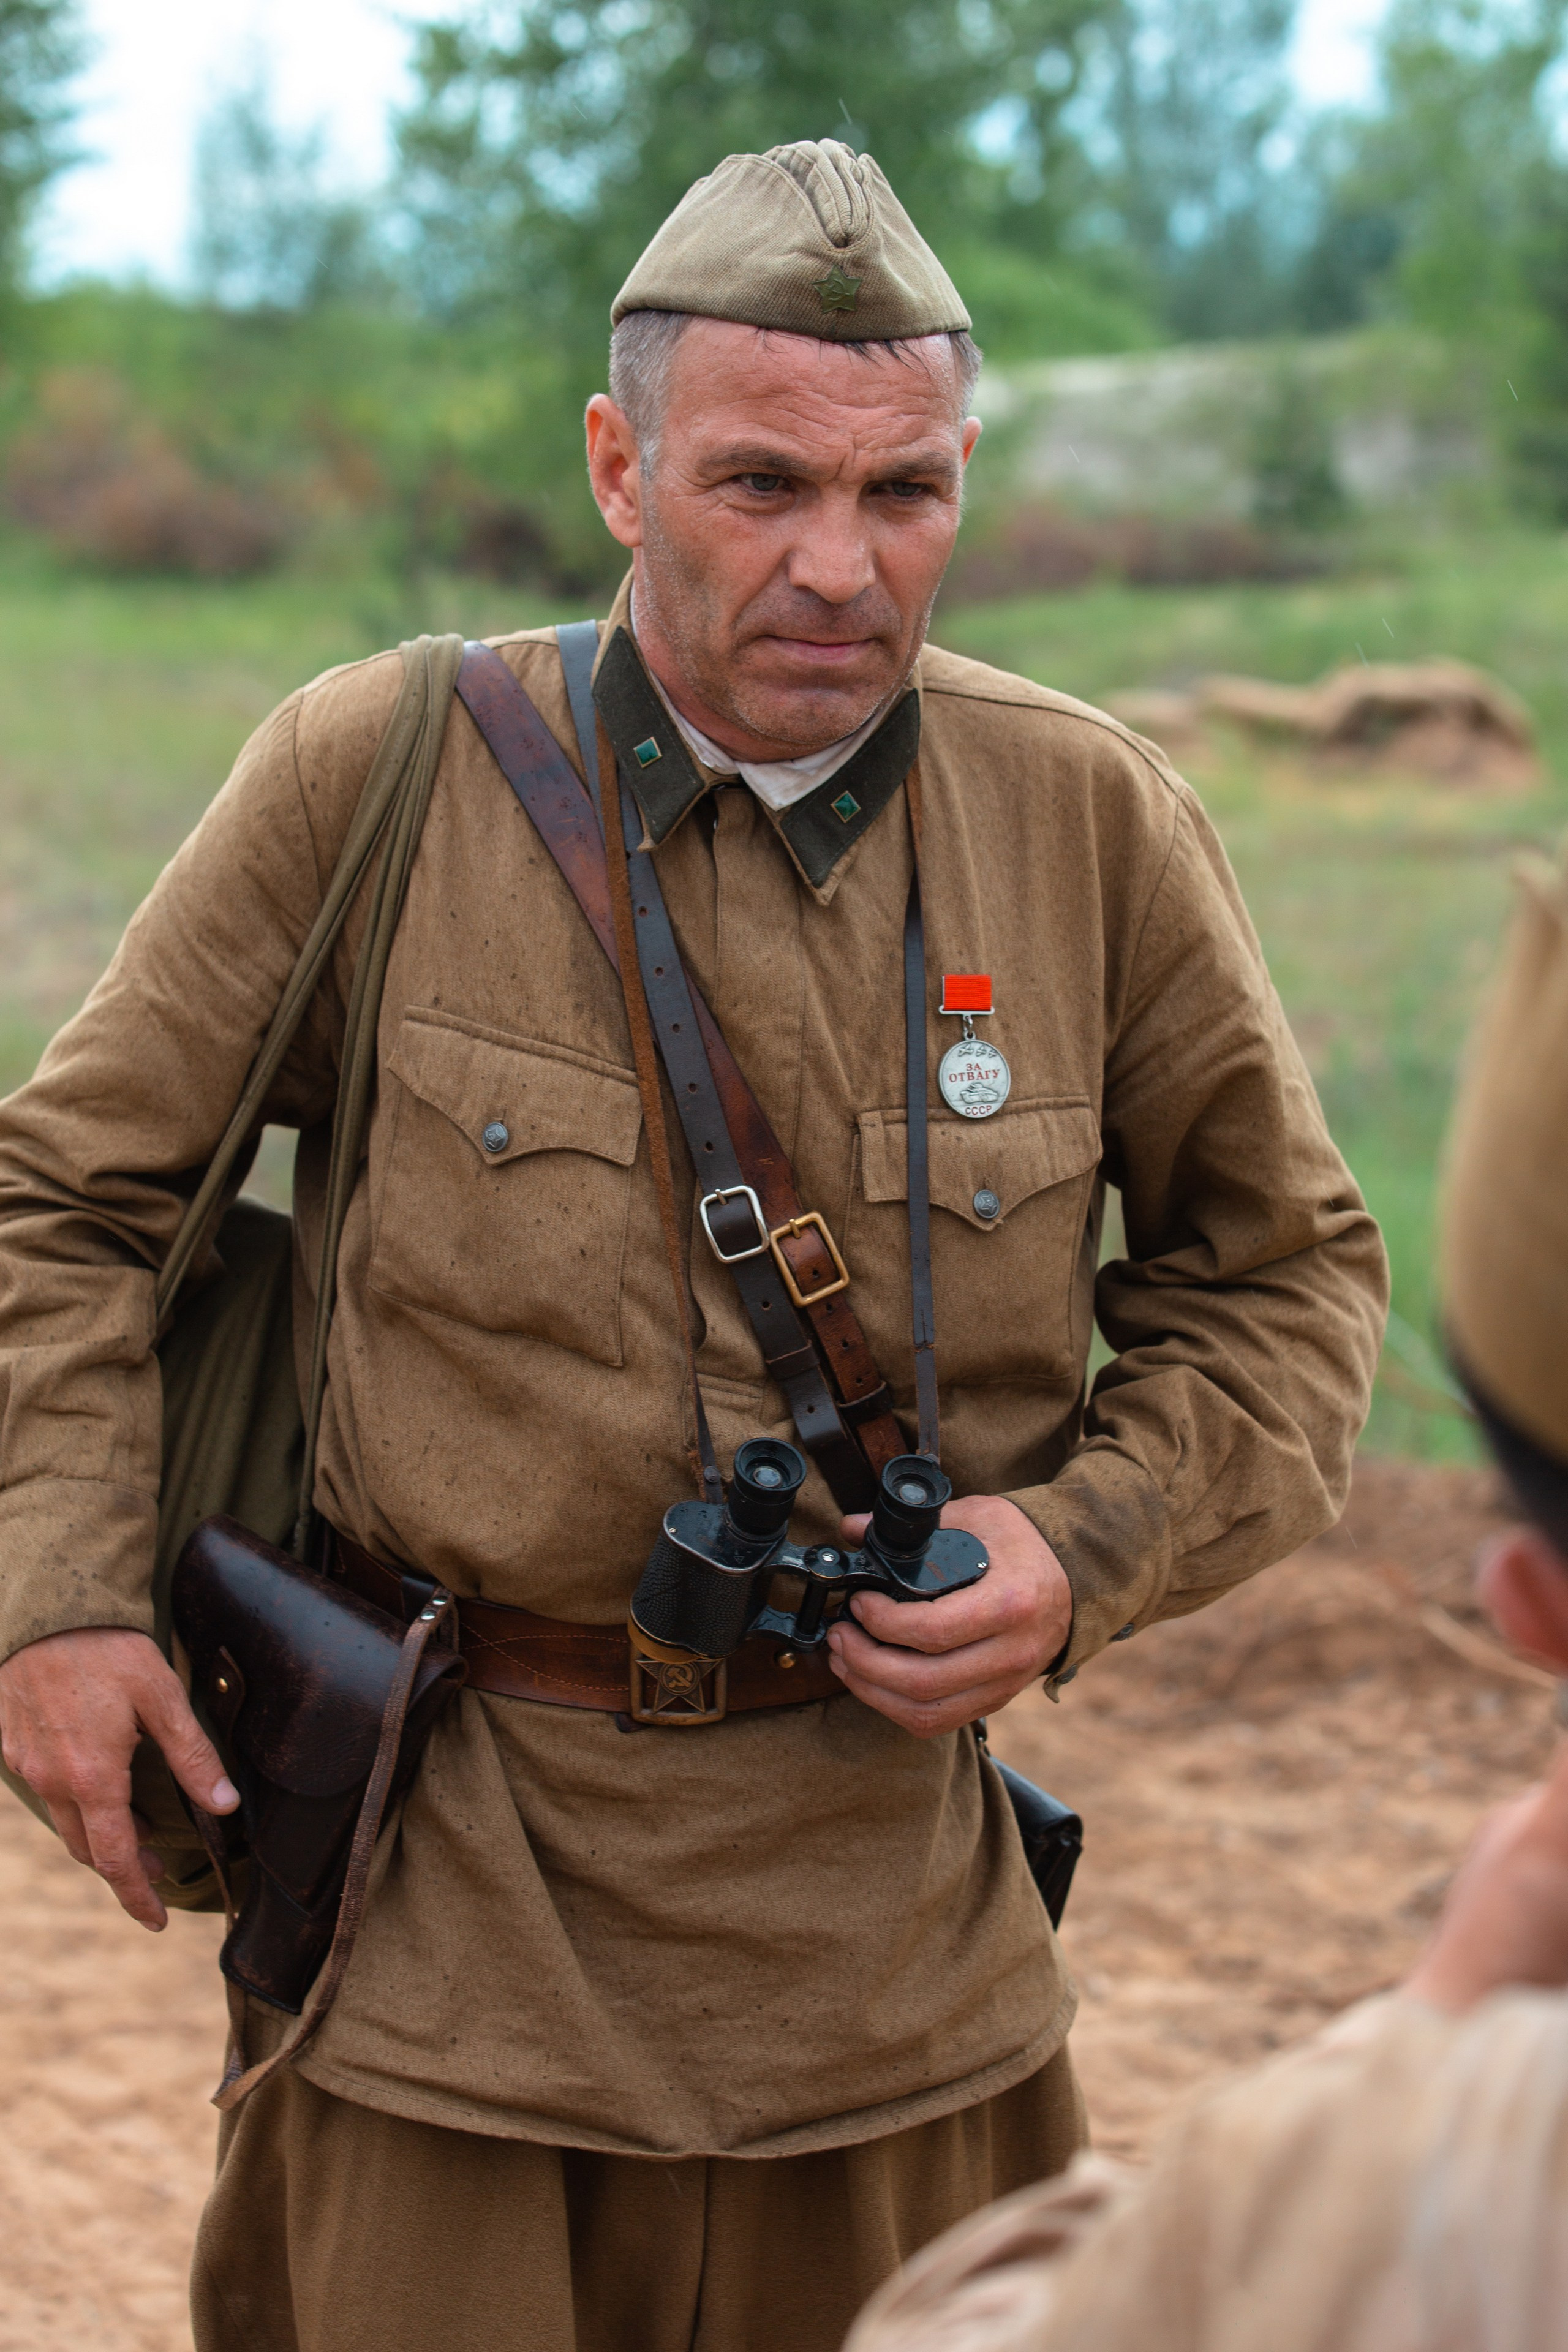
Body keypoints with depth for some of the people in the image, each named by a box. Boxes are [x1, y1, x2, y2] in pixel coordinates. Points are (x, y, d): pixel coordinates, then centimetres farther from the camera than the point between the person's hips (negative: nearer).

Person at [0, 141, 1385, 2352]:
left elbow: (1283, 1275, 9)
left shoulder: (1098, 825, -3)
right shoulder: (375, 776, -7)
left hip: (892, 1931, 2)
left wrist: (1090, 1549, -7)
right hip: (448, 1912, -2)